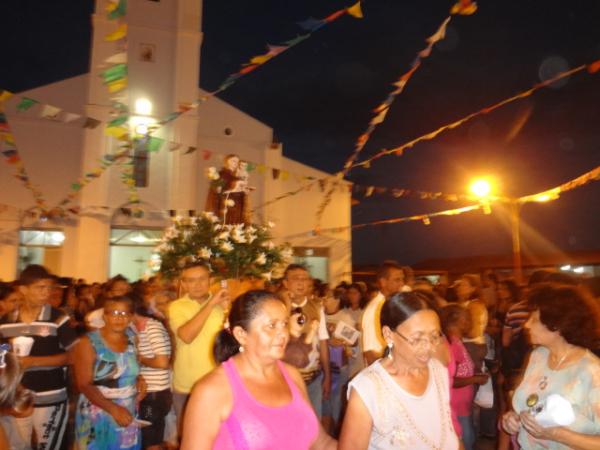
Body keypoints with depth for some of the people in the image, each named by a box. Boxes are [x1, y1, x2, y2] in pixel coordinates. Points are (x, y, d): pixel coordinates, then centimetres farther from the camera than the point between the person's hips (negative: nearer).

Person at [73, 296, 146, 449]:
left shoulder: (132, 338, 3)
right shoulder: (89, 343, -12)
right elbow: (84, 385, -16)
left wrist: (140, 380, -3)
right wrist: (114, 409, -25)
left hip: (128, 416, 5)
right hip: (98, 418, -4)